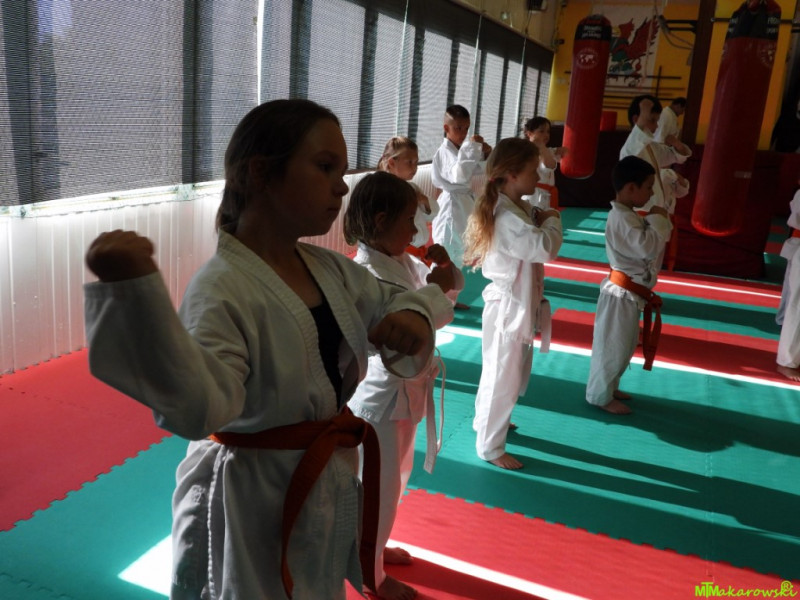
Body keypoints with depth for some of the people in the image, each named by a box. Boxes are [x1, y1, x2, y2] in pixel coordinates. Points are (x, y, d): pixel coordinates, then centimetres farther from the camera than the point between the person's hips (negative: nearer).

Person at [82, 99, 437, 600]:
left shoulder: (329, 269, -1)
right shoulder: (222, 288, -26)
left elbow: (392, 298, 14)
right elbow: (198, 407, -38)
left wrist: (412, 316, -11)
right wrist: (135, 287, -49)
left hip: (327, 485, 8)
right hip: (253, 502, -7)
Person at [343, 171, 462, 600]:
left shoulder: (402, 261, 2)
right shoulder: (365, 273, -25)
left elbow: (446, 286, 14)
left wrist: (442, 267, -6)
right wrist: (436, 288, -21)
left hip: (405, 388, 9)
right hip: (381, 393, -9)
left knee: (395, 476, 25)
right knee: (379, 486, 8)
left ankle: (375, 547, 48)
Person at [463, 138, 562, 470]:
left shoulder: (519, 208, 6)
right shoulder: (507, 218, -26)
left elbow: (532, 251, 11)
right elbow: (545, 248, -34)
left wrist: (542, 220, -6)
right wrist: (552, 220, -14)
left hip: (520, 304, 10)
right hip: (508, 307, -10)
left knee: (513, 373, 24)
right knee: (502, 377, 4)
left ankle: (488, 421, 44)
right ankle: (489, 446, 20)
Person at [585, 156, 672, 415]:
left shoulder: (627, 215, 10)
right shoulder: (622, 218, -24)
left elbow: (645, 244, 17)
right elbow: (648, 247, -30)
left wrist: (657, 222, 3)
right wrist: (659, 220, -17)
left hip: (629, 293, 11)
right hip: (622, 294, -11)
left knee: (623, 346, 22)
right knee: (612, 347, 3)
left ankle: (608, 388, 38)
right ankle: (600, 396, 18)